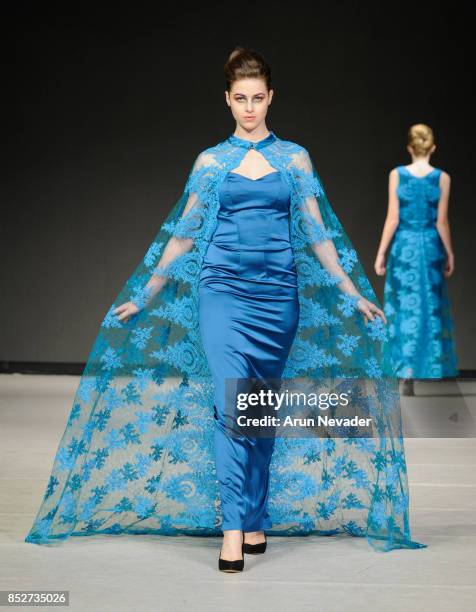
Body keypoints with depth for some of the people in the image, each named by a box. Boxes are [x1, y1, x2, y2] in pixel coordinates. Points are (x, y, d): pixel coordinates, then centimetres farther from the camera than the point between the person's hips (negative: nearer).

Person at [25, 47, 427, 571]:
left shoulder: (294, 158, 8)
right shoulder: (211, 161, 7)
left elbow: (318, 232, 9)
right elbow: (183, 234, 10)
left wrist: (355, 294, 5)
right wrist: (143, 296, 9)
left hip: (278, 296, 1)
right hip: (223, 292, -1)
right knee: (231, 405, -12)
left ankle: (257, 522, 17)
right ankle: (232, 531, -13)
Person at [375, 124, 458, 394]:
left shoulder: (397, 174, -6)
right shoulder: (442, 177, -6)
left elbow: (393, 219, -6)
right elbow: (441, 221, -4)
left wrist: (381, 252, 1)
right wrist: (449, 253, 8)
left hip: (404, 246, 0)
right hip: (431, 247, 0)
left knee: (404, 308, 6)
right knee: (431, 307, 14)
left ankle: (407, 372, 1)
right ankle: (431, 366, 21)